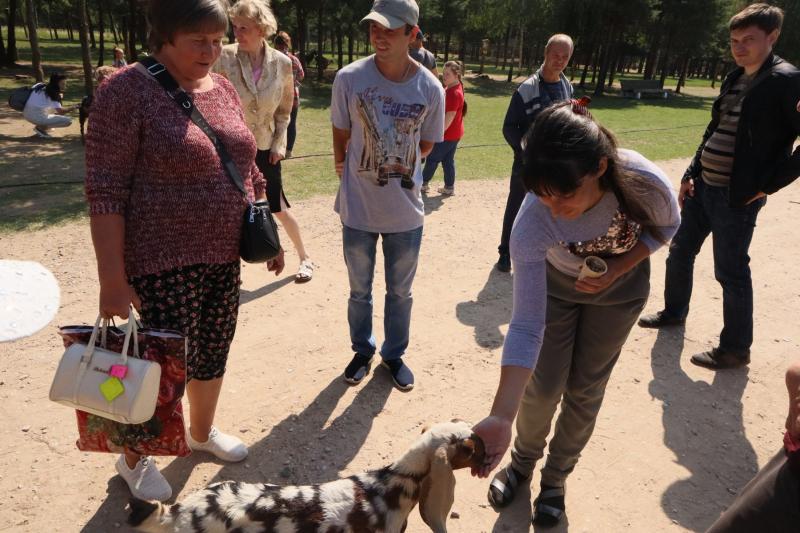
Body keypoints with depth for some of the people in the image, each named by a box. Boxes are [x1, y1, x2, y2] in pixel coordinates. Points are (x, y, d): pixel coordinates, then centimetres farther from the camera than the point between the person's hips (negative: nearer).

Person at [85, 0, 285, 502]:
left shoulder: (224, 88, 8)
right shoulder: (127, 90, -12)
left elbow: (249, 171, 15)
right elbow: (105, 193, -16)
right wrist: (113, 281, -19)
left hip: (224, 257, 7)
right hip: (165, 262, -6)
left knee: (214, 351, 18)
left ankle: (202, 430, 43)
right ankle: (134, 458, 31)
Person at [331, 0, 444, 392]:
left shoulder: (431, 88, -10)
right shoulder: (349, 78, -13)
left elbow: (426, 144, 4)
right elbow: (341, 136, 1)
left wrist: (395, 169, 4)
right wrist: (347, 171, 8)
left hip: (405, 211, 1)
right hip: (358, 208, 0)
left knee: (400, 292, 16)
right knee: (359, 290, 17)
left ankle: (394, 355, 39)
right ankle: (362, 351, 41)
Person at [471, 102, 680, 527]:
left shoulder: (645, 183, -37)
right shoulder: (533, 221, -39)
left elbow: (665, 227, -10)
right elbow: (526, 325, -38)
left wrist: (616, 269, -27)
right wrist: (500, 417, -44)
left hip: (619, 288, 1)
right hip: (555, 285, -1)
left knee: (585, 389, 7)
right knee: (543, 387, 2)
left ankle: (556, 476, 33)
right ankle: (523, 460, 34)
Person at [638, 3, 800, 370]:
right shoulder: (734, 80, 10)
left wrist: (768, 185, -17)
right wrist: (690, 174, 11)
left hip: (738, 196, -8)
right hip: (703, 187, 8)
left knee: (731, 272, 0)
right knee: (680, 251, 17)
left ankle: (735, 349, 16)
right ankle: (674, 312, 39)